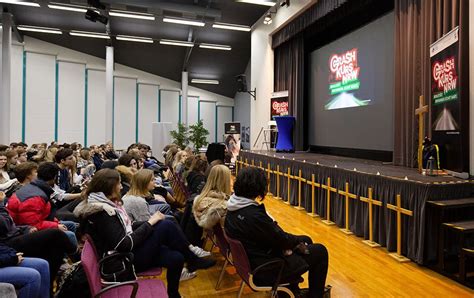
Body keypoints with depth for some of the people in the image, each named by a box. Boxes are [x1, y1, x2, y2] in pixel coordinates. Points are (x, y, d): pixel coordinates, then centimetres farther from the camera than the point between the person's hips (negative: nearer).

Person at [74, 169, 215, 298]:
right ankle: (192, 261, -1)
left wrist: (150, 222, 1)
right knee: (166, 226, -20)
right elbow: (125, 244, -26)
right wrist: (150, 223, -17)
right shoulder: (101, 213, -23)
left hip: (126, 252, 9)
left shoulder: (105, 204, 9)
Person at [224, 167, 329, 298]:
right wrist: (299, 241, 1)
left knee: (306, 240, 21)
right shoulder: (254, 216, -33)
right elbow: (282, 239, -19)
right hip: (264, 270, -9)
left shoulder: (234, 208, -4)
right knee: (320, 251, 2)